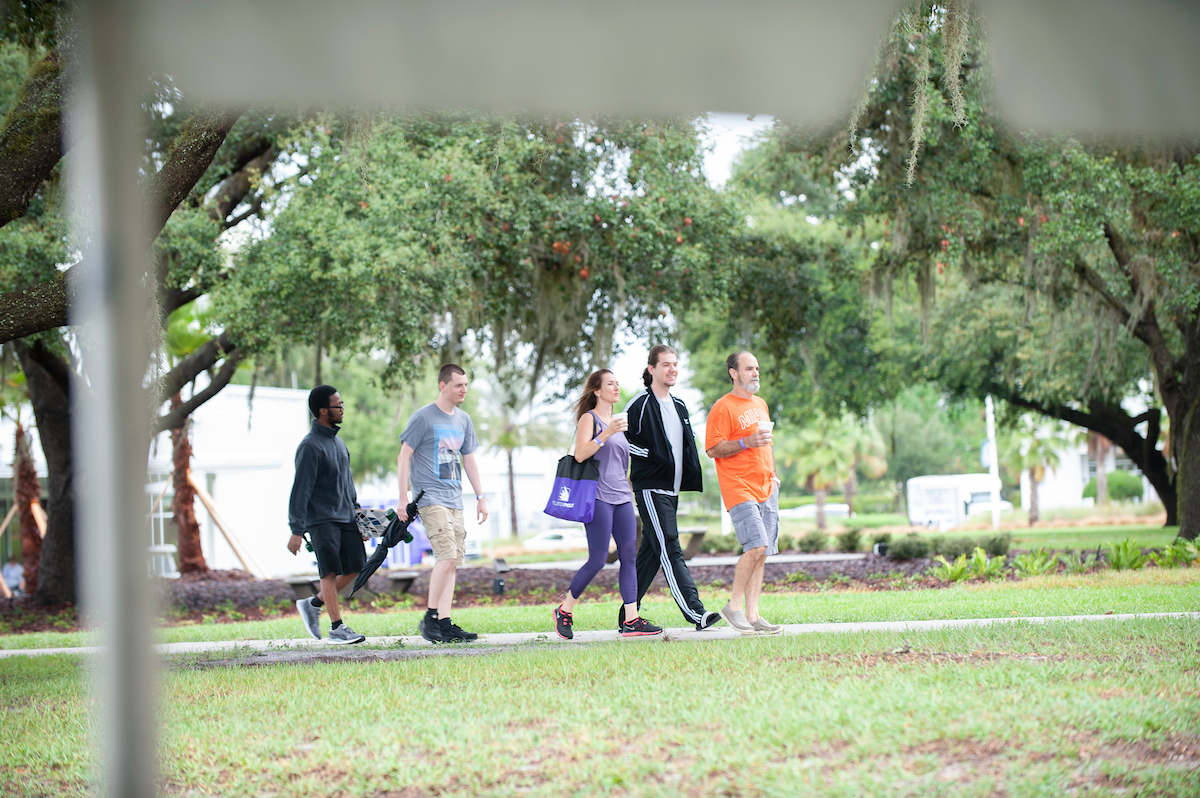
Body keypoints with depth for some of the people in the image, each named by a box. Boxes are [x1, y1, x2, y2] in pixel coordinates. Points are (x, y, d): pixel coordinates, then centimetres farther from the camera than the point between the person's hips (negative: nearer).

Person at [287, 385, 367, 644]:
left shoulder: (337, 442, 16)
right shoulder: (310, 447, -11)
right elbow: (300, 490, -14)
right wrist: (296, 531, -17)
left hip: (344, 517, 8)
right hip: (321, 519, -8)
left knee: (355, 567, 1)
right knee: (330, 571, -12)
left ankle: (314, 604, 15)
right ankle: (336, 628, -9)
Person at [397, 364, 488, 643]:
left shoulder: (463, 420, 15)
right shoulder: (423, 417, -5)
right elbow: (404, 457, -5)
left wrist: (480, 497, 19)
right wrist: (403, 499, -10)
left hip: (454, 500, 7)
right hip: (430, 497, -7)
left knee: (452, 561, 2)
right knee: (446, 556, -18)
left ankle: (444, 622, 3)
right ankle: (430, 618, -9)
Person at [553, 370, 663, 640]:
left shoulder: (617, 422, 21)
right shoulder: (589, 418, -2)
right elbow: (580, 454, -16)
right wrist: (606, 433, -23)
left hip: (622, 497, 8)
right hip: (598, 497, -8)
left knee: (629, 557, -1)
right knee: (597, 560, -9)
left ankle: (631, 620, -3)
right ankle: (564, 611, 7)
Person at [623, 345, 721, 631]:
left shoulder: (679, 406, 17)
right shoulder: (640, 404, -7)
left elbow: (688, 446, 24)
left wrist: (691, 479, 10)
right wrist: (651, 454, -15)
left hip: (672, 489, 8)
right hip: (650, 487, -8)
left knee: (651, 553, 9)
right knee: (669, 550, -14)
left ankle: (628, 615, 14)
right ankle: (695, 611, -23)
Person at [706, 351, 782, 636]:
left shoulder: (760, 405, 20)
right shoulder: (723, 407, -6)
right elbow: (713, 449, -12)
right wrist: (746, 442, -22)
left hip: (765, 488, 8)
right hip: (738, 488, -8)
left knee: (761, 552, 3)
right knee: (756, 546, -19)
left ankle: (752, 615, 4)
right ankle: (733, 607, -7)